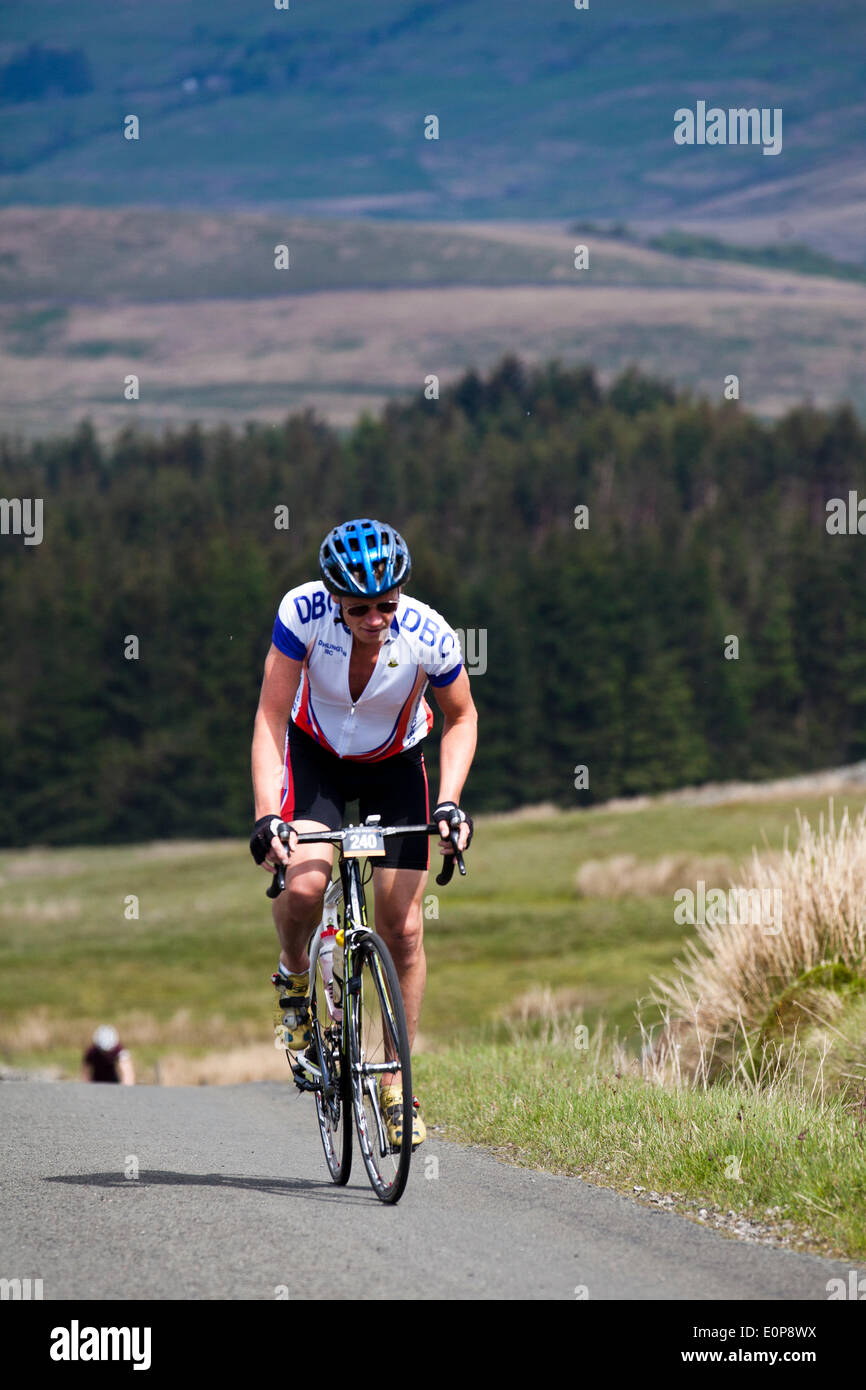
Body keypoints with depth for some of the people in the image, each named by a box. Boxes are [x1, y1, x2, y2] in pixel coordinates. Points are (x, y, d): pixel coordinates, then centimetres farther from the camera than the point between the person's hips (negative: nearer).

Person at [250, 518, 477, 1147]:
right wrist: (266, 814, -36)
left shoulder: (429, 636, -28)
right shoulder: (303, 612, -30)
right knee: (304, 884, -28)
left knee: (403, 927, -6)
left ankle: (396, 1083, 9)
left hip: (396, 765, 1)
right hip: (316, 755, -1)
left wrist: (449, 801, -21)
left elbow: (461, 718, -8)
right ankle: (294, 979, 6)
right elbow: (270, 718, -24)